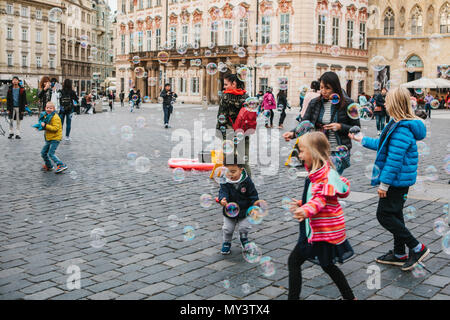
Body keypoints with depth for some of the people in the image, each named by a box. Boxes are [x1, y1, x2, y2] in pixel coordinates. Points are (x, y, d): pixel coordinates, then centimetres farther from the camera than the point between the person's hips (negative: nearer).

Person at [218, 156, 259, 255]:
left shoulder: (246, 181, -16)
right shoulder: (225, 182, -17)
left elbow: (253, 194, -7)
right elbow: (223, 191, -30)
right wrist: (222, 199, -52)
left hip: (244, 210, 0)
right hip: (229, 211, 1)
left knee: (245, 227, -1)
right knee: (227, 229, 3)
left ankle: (243, 238, 34)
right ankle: (227, 242, 33)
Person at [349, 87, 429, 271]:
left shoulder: (402, 129, -23)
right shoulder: (399, 125, 10)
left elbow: (394, 159, -25)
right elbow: (384, 145, 23)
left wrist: (384, 183, -21)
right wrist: (363, 140, 31)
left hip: (397, 180, -10)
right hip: (400, 180, 10)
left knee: (384, 215, -5)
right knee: (395, 215, 16)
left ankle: (417, 248, 1)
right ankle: (399, 254, 27)